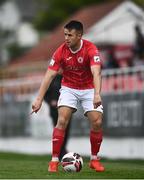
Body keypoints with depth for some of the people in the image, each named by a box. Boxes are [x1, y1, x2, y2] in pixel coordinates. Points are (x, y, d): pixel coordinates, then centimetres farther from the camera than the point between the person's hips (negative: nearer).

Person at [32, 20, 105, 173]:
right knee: (62, 120, -18)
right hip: (68, 88, 1)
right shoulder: (61, 51, -16)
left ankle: (94, 160, 9)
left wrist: (97, 95, -51)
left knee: (97, 122, -12)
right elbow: (49, 75, -16)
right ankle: (54, 160, -11)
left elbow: (96, 73, -35)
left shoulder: (90, 49, -23)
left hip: (89, 89, -1)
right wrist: (39, 99, -24)